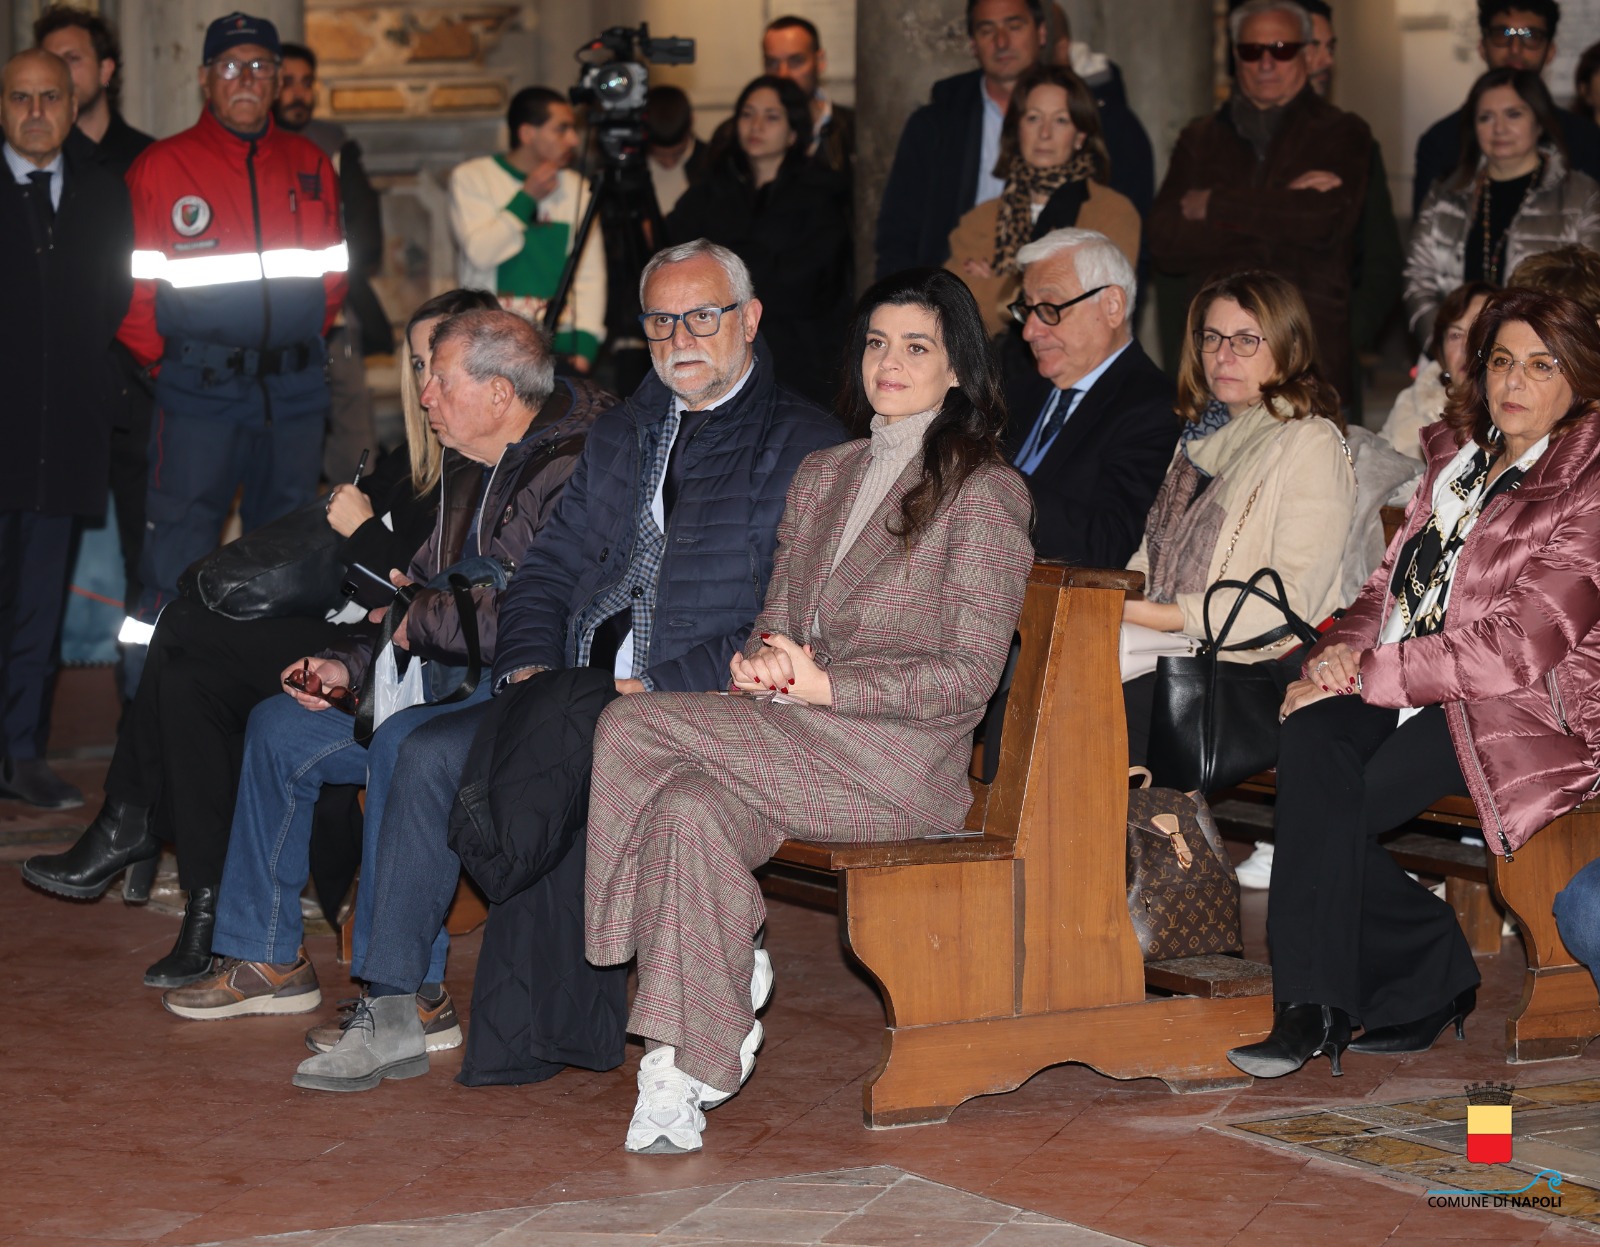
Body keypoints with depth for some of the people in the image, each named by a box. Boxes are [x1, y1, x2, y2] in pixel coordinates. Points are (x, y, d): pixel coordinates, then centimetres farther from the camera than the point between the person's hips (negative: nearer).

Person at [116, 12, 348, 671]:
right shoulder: (160, 168, -1)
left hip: (295, 387, 4)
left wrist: (300, 344, 9)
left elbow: (331, 274, 16)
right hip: (199, 390, -4)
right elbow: (132, 288, -1)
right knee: (178, 548, -8)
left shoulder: (311, 166, 10)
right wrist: (163, 361, -1)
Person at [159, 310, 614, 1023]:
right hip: (458, 688, 11)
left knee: (402, 744, -35)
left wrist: (415, 617, -13)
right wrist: (351, 664, 6)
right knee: (280, 727, 9)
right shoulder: (470, 469, 14)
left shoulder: (573, 471, -19)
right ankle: (269, 960, 14)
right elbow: (425, 585, 23)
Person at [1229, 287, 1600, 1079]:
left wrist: (1366, 674, -15)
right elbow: (1393, 581, 20)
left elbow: (1516, 650, -15)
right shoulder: (1459, 458, 17)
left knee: (1323, 808, -28)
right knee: (1312, 740, -29)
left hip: (1524, 714, -6)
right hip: (1402, 688, 6)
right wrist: (1346, 646, -4)